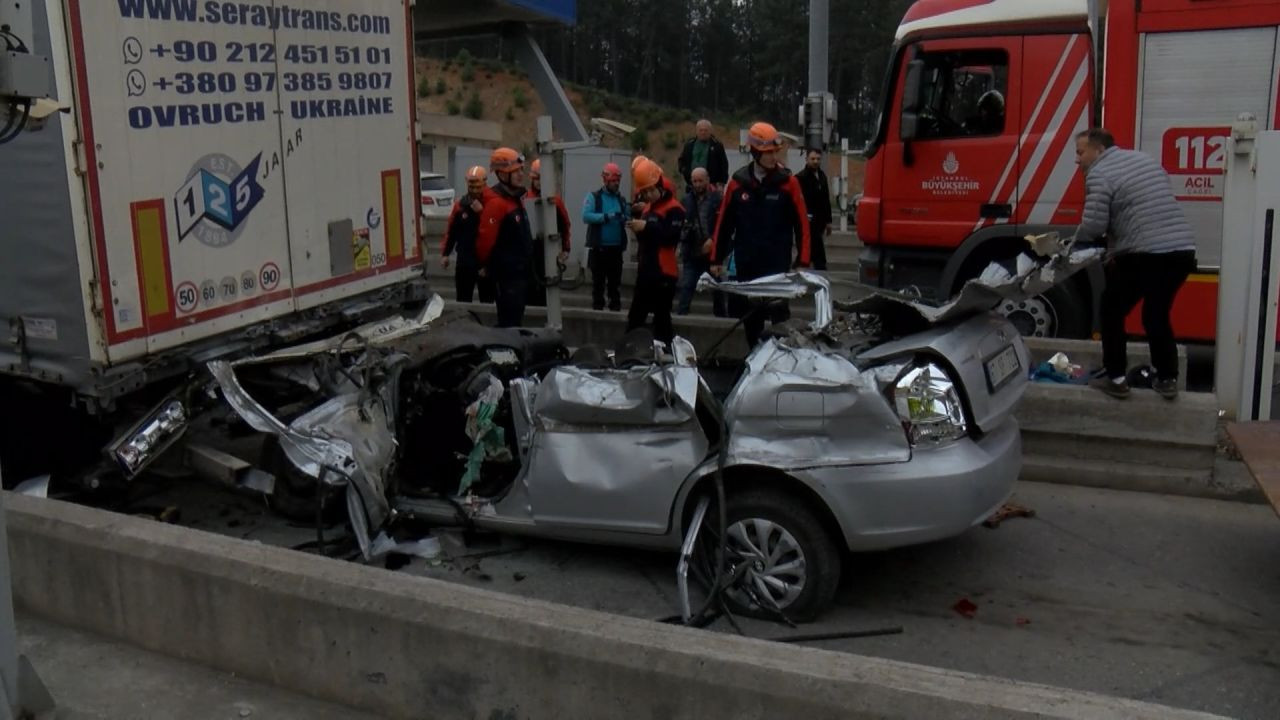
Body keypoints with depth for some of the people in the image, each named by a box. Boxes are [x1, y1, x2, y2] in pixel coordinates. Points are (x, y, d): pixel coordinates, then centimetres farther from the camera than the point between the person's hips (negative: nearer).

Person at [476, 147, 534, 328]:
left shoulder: (516, 198, 12)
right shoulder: (497, 203, -19)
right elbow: (485, 238, -22)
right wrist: (485, 265, -8)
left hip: (520, 272, 9)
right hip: (506, 274, -9)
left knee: (516, 320, 16)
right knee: (509, 324, -6)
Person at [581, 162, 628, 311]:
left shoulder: (621, 199, 13)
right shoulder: (593, 196, -2)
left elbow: (627, 219, 12)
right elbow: (586, 216, -16)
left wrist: (625, 219, -12)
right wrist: (607, 216, -23)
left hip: (616, 247, 4)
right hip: (599, 247, -4)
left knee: (615, 281, 8)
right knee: (598, 280, 4)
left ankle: (615, 307, 15)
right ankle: (597, 307, 11)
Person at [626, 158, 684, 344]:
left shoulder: (674, 209, -10)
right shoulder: (648, 207, 18)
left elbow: (671, 237, -22)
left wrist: (647, 227, -23)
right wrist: (638, 228, 1)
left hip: (664, 273, -9)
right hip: (645, 270, 9)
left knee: (661, 319, -5)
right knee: (635, 317, 14)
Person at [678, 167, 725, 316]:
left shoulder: (717, 198, -7)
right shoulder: (687, 199, 5)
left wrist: (713, 240, -19)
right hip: (691, 252, 2)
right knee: (686, 286, -3)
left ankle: (720, 315, 26)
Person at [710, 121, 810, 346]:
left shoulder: (787, 182, -3)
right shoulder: (738, 182, 2)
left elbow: (802, 223, -3)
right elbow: (724, 222, 7)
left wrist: (802, 261, -7)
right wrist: (716, 259, 8)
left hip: (778, 265, -2)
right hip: (745, 265, 3)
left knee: (780, 318, -5)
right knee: (750, 319, 11)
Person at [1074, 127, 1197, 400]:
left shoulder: (1099, 173, -3)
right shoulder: (1147, 159, 22)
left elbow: (1093, 226, -10)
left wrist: (1075, 239, 12)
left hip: (1145, 255, -7)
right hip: (1183, 251, 7)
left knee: (1112, 312, 13)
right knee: (1157, 315, 23)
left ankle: (1116, 378, 14)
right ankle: (1167, 379, 24)